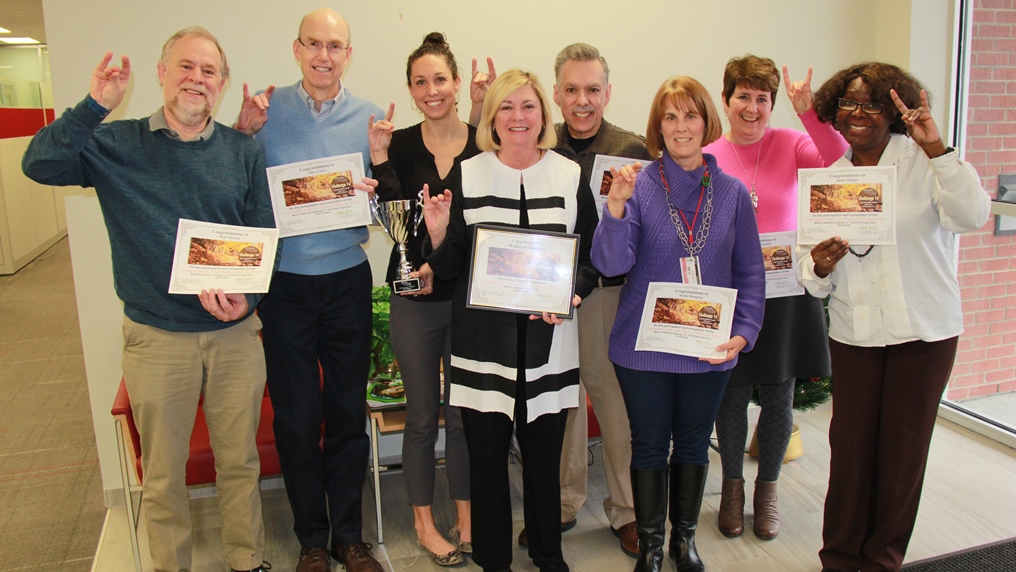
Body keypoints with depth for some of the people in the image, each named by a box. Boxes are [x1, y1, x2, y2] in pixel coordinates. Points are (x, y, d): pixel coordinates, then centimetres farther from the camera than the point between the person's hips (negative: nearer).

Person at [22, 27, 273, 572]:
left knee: (240, 461, 15)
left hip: (235, 333, 1)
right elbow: (39, 164, -11)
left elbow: (264, 235, 1)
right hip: (156, 338, -1)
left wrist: (246, 294, -16)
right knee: (163, 472, 13)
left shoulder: (244, 153, 3)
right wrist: (93, 106, -18)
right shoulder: (117, 145, 0)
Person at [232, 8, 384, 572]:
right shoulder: (266, 109, 0)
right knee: (296, 416, 7)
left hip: (347, 280, 1)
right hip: (285, 284, -1)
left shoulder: (369, 117, 2)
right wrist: (242, 132, -14)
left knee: (348, 411, 9)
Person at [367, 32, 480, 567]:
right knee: (422, 416, 10)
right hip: (415, 300, 0)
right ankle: (424, 521, 28)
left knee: (464, 413, 12)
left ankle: (465, 517, 30)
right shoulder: (399, 145, -1)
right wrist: (379, 160, -22)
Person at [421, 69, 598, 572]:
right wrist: (438, 233, -17)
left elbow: (591, 257, 7)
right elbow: (450, 267, 3)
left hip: (548, 339, 1)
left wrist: (570, 294, -11)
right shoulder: (467, 176, 2)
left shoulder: (570, 176, 5)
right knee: (486, 453, 7)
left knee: (544, 454, 11)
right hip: (483, 339, 0)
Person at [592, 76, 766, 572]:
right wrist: (615, 207, -32)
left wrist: (744, 332, -6)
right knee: (650, 446, 12)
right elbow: (612, 263, -17)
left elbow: (750, 271, 4)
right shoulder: (639, 187, -8)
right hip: (645, 346, -2)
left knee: (693, 445, 18)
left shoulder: (732, 192, 0)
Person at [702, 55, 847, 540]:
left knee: (779, 396, 9)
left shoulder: (791, 144, 0)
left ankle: (767, 488, 30)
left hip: (784, 290, 0)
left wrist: (810, 113, -26)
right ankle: (732, 486, 30)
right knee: (731, 395, 9)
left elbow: (841, 167, -20)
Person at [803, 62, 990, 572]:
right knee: (849, 445, 4)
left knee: (903, 449, 8)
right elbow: (816, 280, 7)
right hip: (853, 333, 3)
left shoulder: (923, 162, -4)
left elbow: (972, 216, -23)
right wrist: (820, 267, -15)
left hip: (925, 331, -2)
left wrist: (936, 148, -29)